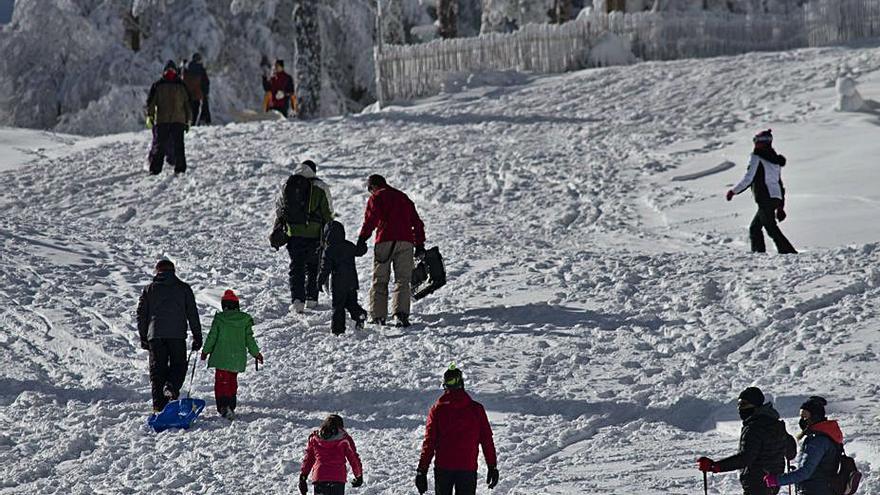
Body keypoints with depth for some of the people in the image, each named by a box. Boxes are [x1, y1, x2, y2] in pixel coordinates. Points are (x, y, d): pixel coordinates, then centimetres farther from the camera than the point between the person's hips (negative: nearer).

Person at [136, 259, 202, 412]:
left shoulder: (149, 289, 12)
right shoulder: (183, 288, 9)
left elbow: (141, 314, 11)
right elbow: (192, 314, 6)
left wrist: (143, 337, 18)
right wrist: (197, 337, 10)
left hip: (155, 335, 1)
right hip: (177, 334, -1)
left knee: (157, 368, 6)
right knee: (178, 365, 9)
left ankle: (158, 405, -3)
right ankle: (171, 387, -21)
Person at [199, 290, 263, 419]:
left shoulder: (219, 319, -6)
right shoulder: (245, 320, 0)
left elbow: (212, 337, -4)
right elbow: (249, 339, 4)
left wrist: (205, 351, 10)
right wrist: (256, 353, 17)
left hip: (221, 357, -3)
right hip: (238, 359, 3)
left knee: (221, 381, 0)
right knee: (232, 381, 20)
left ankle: (223, 406, -19)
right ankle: (231, 406, 24)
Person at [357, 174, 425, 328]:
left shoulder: (376, 197, 7)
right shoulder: (403, 197, 24)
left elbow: (370, 220, -7)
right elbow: (416, 222, 23)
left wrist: (362, 239, -10)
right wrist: (420, 244, 25)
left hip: (384, 241, -3)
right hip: (405, 242, 4)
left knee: (380, 280, 4)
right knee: (403, 280, 3)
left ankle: (378, 316, -1)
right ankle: (401, 313, -16)